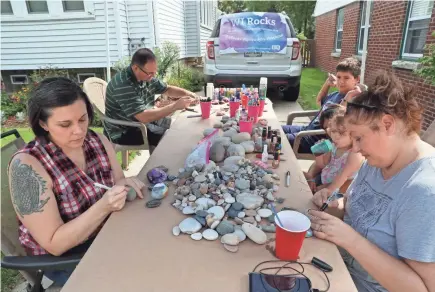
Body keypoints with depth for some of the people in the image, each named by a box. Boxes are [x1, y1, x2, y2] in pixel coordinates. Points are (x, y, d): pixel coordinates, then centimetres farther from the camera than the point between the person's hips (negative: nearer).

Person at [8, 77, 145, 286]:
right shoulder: (27, 165, -22)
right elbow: (54, 244, -21)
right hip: (65, 258, -5)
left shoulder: (98, 141, -7)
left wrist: (125, 185, -19)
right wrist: (103, 207, -34)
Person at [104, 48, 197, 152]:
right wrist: (175, 106, -33)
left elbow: (167, 89, 10)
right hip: (124, 132, -8)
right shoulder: (123, 85, -30)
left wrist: (187, 93, -9)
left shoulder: (146, 76, -4)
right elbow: (144, 117, -36)